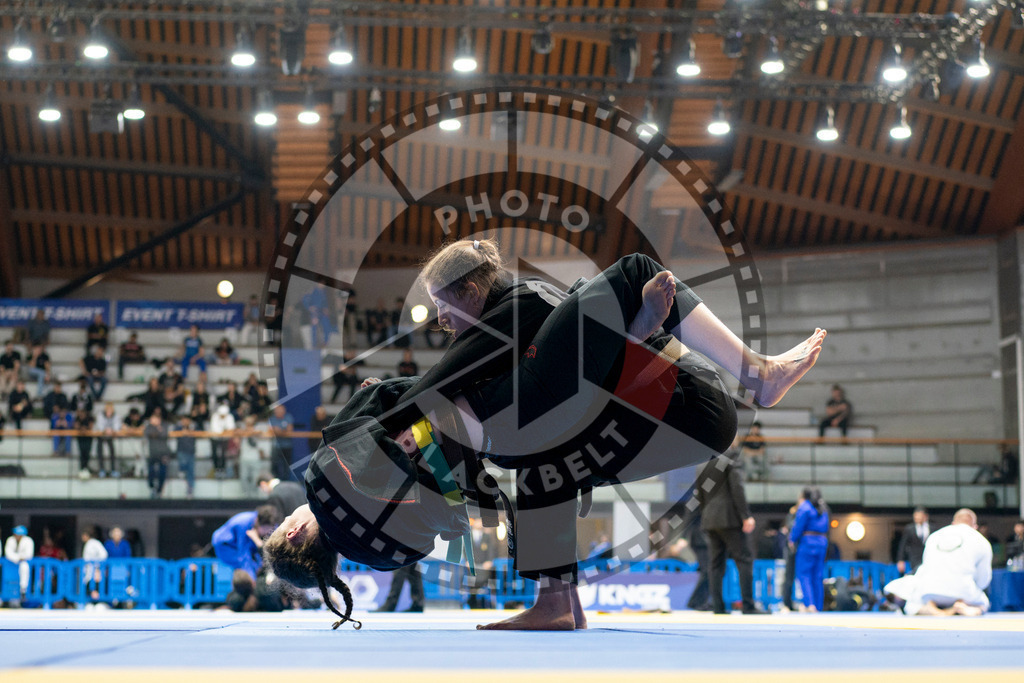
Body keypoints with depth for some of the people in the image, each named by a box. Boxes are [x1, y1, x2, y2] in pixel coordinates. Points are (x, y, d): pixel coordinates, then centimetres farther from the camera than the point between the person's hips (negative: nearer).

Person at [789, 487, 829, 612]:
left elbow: (798, 526, -10)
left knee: (804, 574, -5)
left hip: (807, 542, -7)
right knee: (818, 576, 8)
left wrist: (792, 540, 2)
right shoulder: (823, 510, 17)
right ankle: (818, 606, 6)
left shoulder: (804, 508, -5)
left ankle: (809, 603, -20)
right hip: (822, 544, 7)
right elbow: (826, 528, 15)